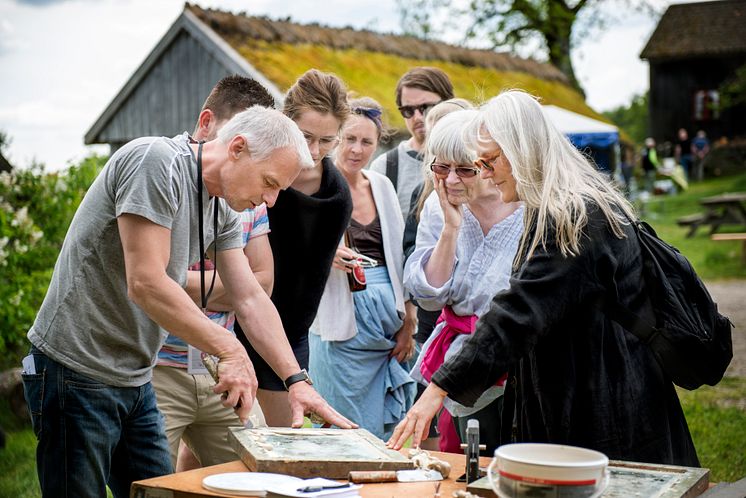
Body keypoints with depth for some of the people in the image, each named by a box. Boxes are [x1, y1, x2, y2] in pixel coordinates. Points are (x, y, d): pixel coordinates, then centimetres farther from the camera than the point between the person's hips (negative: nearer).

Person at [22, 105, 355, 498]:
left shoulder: (223, 210, 9)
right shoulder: (156, 160, -19)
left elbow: (251, 298, 9)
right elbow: (146, 284, -25)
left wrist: (296, 379, 0)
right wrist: (229, 350, -22)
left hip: (134, 380, 9)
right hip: (76, 372, -9)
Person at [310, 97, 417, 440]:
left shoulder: (382, 186, 12)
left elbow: (400, 256, 14)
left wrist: (407, 325, 10)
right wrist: (325, 255, -25)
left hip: (387, 320, 5)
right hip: (342, 327, -5)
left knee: (384, 431, 8)